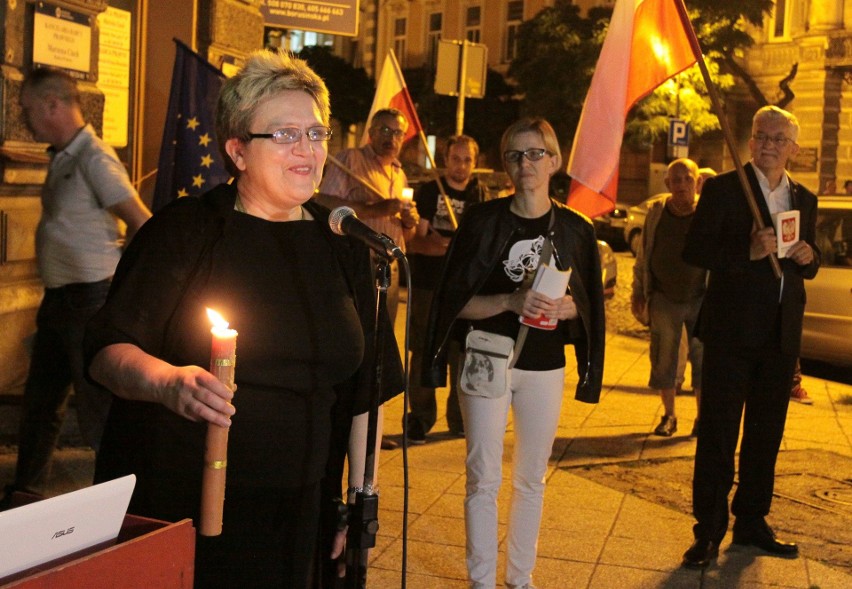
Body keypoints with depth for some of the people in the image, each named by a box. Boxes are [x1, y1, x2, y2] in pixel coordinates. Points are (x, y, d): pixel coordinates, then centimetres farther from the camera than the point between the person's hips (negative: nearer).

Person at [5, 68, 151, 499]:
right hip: (59, 298, 9)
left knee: (97, 407, -3)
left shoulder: (94, 159, -15)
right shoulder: (61, 157, 12)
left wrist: (115, 265, -5)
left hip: (90, 299, -9)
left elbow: (144, 225, -17)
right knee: (40, 400, 19)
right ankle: (25, 491, 34)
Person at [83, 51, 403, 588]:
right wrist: (168, 381, -28)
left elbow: (362, 390, 13)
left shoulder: (343, 247, 8)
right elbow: (107, 351, -8)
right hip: (171, 507, -3)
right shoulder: (183, 231, -5)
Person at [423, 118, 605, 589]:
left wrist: (565, 307, -14)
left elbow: (588, 305, 8)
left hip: (545, 368, 2)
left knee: (532, 479, 11)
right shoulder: (482, 220, -5)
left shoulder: (575, 229, 2)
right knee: (483, 479, 1)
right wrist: (509, 302, -23)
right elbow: (455, 301, -7)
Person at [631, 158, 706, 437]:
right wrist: (638, 290, 9)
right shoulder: (656, 212, 2)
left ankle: (702, 417, 14)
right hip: (664, 298, 2)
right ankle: (668, 416, 21)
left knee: (703, 358, 1)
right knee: (663, 358, 7)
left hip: (701, 298, -2)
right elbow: (643, 254, 10)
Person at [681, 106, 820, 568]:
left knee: (766, 434, 13)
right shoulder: (723, 189, -3)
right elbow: (693, 251, -10)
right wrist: (748, 252, -23)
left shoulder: (804, 199, 13)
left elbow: (809, 265, 20)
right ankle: (709, 531, 8)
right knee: (718, 434, 0)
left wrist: (807, 258, -4)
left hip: (782, 335, 5)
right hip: (731, 330, -5)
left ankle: (751, 522, 26)